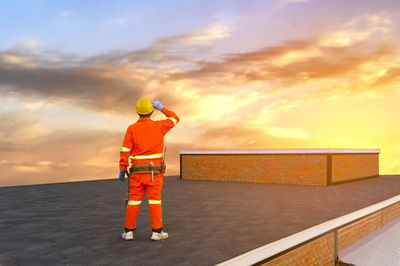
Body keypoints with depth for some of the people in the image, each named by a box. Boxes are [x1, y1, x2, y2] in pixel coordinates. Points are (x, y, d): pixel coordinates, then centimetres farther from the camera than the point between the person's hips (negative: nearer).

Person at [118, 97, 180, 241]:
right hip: (154, 172, -1)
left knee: (134, 200, 7)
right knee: (154, 200, 1)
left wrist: (122, 170, -3)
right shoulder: (159, 126, -4)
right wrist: (162, 108, 17)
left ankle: (129, 231, 10)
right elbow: (175, 119, 13)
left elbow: (125, 151, -8)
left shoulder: (131, 129, -4)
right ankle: (157, 231, 2)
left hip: (137, 171, 1)